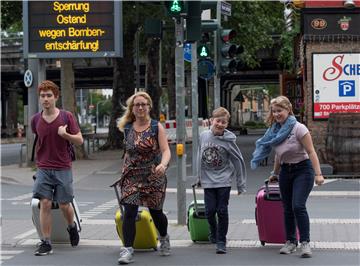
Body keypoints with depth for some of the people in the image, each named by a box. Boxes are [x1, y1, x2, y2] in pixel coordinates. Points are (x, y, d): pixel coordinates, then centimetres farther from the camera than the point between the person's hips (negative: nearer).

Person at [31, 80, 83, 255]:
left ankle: (72, 227, 37)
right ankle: (46, 243, 0)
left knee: (64, 205, 5)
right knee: (45, 204, -6)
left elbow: (79, 140, -2)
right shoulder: (36, 120, 2)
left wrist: (65, 134, -17)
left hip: (63, 169, -1)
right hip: (43, 169, 1)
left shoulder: (67, 117, -5)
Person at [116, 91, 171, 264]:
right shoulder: (127, 128, 5)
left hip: (153, 177, -2)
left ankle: (164, 239, 41)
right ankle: (127, 250, -8)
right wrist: (124, 172, 18)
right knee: (129, 213, -11)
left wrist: (163, 164, -32)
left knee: (156, 212, 12)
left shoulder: (157, 127, -4)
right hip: (132, 177, 2)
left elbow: (166, 151, -12)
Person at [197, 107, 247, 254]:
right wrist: (199, 177, 17)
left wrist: (240, 184, -2)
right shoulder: (203, 136, -1)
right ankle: (213, 232, 30)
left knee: (222, 210, -3)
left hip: (224, 180, -2)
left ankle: (221, 241, 9)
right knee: (210, 210, 1)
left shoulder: (228, 140, -11)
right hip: (208, 180, 3)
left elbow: (238, 161, -5)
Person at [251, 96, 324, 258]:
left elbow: (311, 152, -17)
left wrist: (318, 174, -22)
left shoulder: (298, 128, -15)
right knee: (287, 208, 7)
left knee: (298, 206, -16)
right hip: (285, 170, 7)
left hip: (302, 169, -6)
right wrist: (275, 173, 23)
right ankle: (290, 242, 16)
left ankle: (305, 243, -12)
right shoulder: (276, 130, 5)